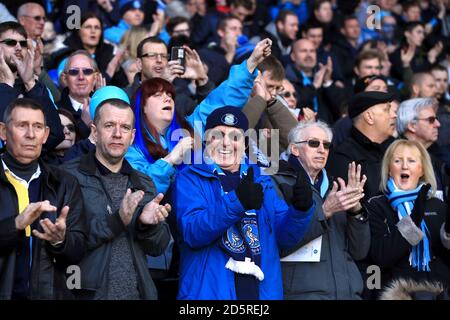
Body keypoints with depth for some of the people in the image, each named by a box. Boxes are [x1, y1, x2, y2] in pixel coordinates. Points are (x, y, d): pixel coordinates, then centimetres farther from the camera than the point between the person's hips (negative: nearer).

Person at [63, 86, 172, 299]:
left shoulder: (144, 184, 11)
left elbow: (158, 248, 8)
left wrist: (148, 224, -12)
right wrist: (116, 221, -23)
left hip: (137, 293, 5)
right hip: (87, 292, -4)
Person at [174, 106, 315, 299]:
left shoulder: (261, 181, 16)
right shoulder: (190, 179, 2)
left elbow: (285, 237, 9)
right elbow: (191, 232, -14)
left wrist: (301, 209, -12)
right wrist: (236, 202, -28)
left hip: (263, 290, 4)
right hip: (208, 291, -4)